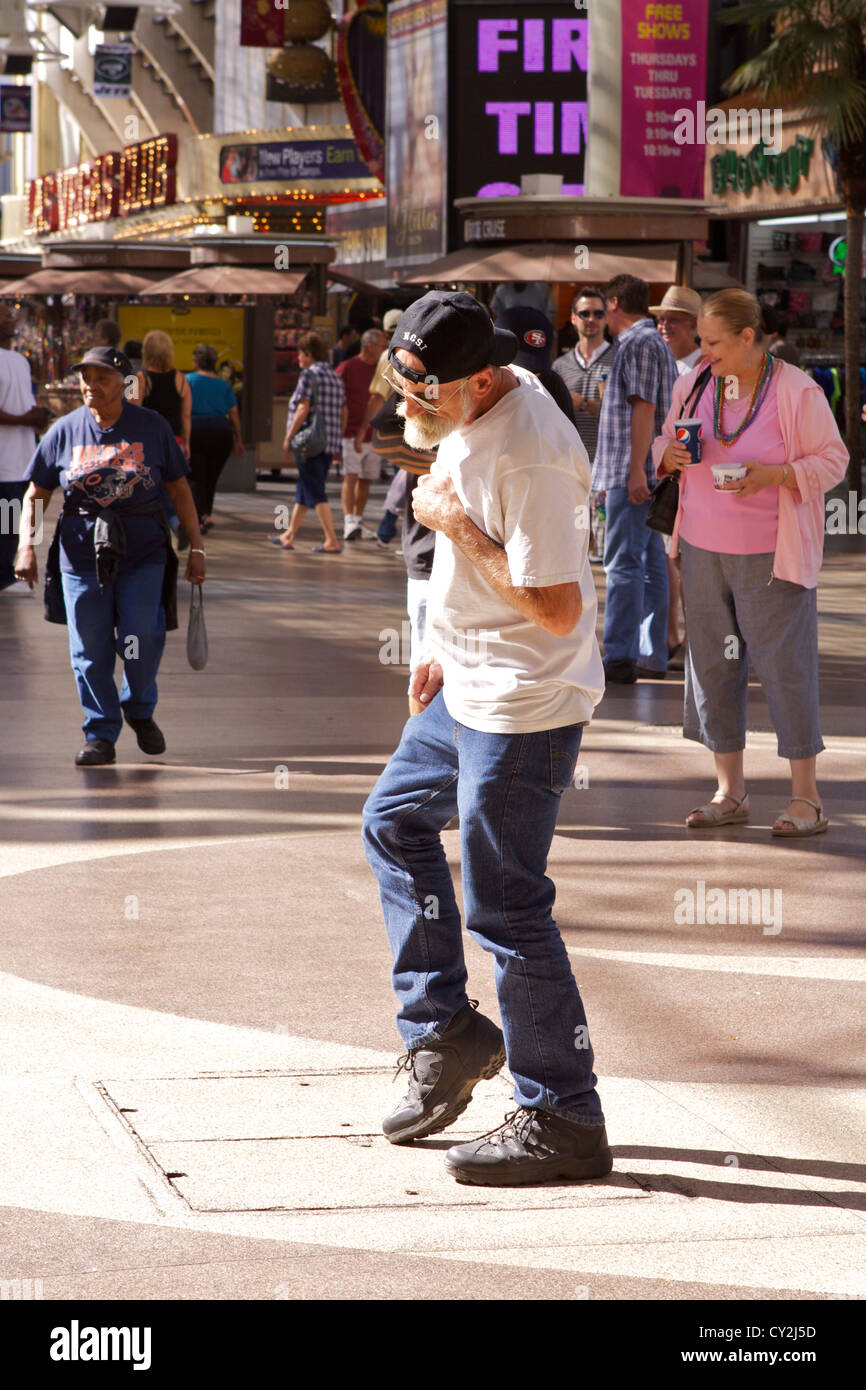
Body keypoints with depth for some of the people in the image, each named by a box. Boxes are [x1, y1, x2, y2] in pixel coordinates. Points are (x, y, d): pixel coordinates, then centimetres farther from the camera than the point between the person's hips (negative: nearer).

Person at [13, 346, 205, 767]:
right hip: (82, 554, 1)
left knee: (141, 641, -9)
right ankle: (101, 736, 16)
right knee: (89, 651, 2)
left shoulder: (151, 427, 1)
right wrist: (26, 545, -7)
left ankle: (139, 709, 20)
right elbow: (35, 494, 7)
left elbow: (179, 488, 8)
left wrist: (196, 546, 5)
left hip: (142, 553, -1)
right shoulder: (65, 431, 2)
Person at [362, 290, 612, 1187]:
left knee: (505, 908, -5)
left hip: (524, 708, -11)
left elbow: (558, 608, -29)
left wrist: (457, 527, -24)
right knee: (394, 821, 24)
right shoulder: (469, 417, 3)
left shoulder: (526, 457, -28)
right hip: (473, 686, 11)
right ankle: (443, 1033, 30)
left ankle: (561, 1121, 4)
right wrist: (450, 644, 20)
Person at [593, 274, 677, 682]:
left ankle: (619, 657, -15)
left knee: (623, 562, -12)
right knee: (649, 563, 10)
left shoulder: (638, 343, -11)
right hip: (638, 475, 10)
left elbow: (644, 407, -19)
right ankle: (651, 655, 12)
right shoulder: (656, 342, 22)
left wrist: (635, 470, -24)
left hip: (631, 474, -10)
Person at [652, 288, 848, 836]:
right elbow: (665, 443, 18)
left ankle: (808, 799, 4)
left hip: (770, 554, -5)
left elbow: (833, 460, -6)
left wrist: (773, 475, -22)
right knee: (711, 663, 7)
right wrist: (669, 455, -7)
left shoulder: (797, 392, -10)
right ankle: (731, 792, 18)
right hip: (705, 547, 5)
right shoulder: (692, 386, 5)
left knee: (784, 665, -5)